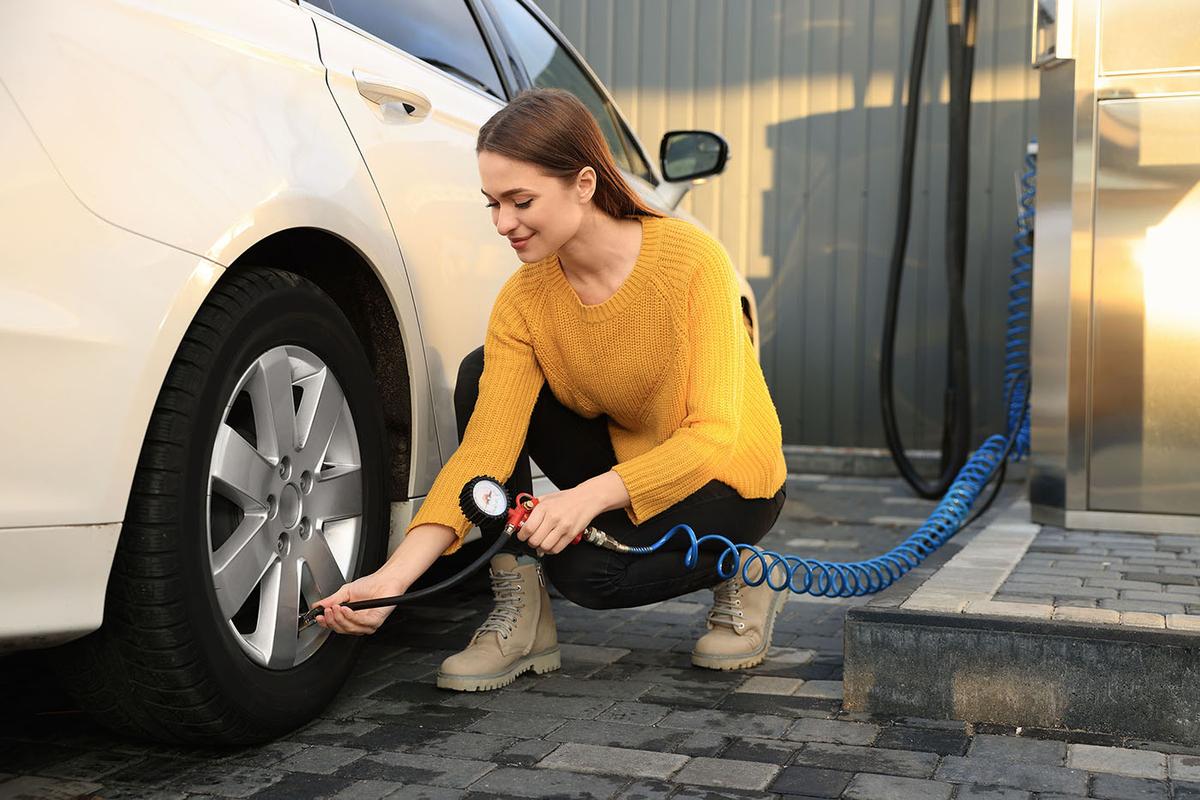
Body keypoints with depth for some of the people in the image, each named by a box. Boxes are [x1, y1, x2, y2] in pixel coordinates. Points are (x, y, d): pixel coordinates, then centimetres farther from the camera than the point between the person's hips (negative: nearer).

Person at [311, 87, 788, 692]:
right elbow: (485, 450, -22)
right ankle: (519, 617, -11)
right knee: (481, 378, -15)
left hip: (729, 476, -5)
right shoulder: (523, 300, -14)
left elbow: (716, 434, -29)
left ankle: (741, 578, 1)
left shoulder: (692, 260, -26)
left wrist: (591, 494, -43)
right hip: (620, 466, 5)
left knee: (586, 570, -31)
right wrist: (393, 577, -34)